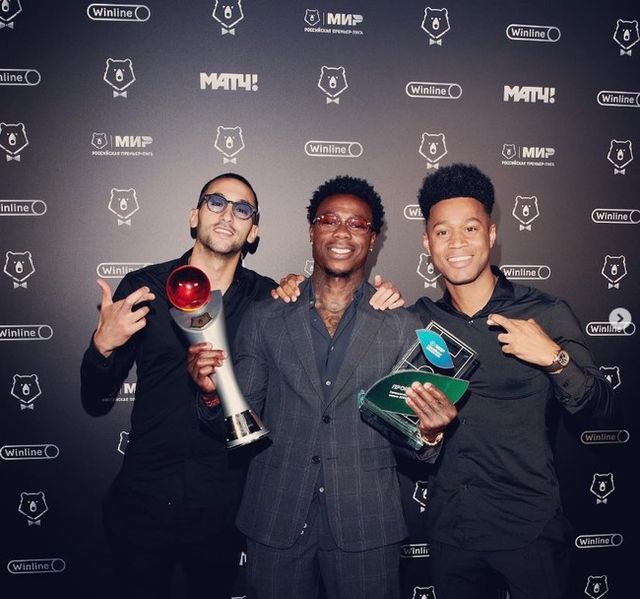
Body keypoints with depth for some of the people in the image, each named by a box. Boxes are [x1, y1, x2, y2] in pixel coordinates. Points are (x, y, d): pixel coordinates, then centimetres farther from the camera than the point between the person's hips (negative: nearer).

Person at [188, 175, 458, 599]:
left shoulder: (402, 326, -1)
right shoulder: (263, 319, 2)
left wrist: (430, 433, -22)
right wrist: (213, 392, -18)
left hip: (367, 526, 0)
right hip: (276, 519, 1)